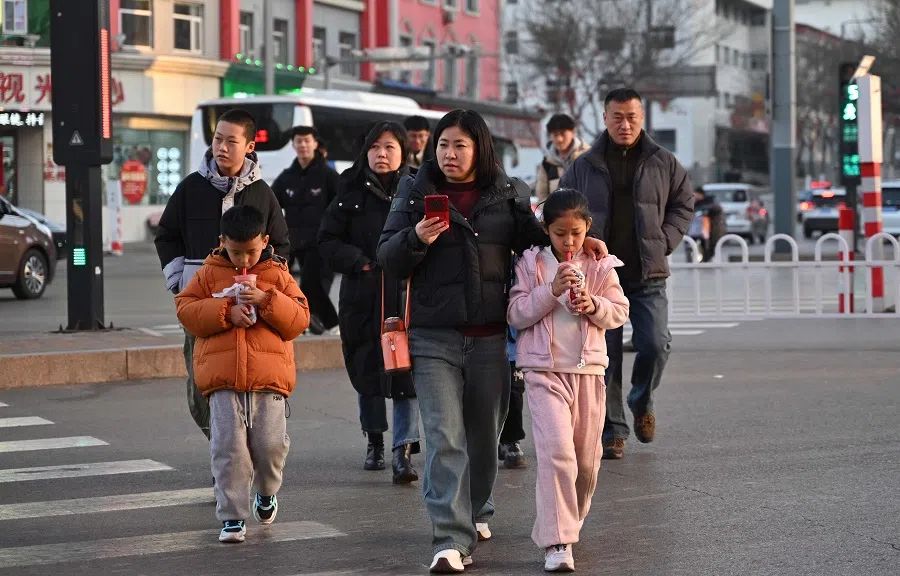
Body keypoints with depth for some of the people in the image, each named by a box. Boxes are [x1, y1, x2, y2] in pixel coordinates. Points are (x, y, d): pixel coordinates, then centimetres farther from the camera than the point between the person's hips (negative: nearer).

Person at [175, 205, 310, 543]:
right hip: (222, 377, 0)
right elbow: (186, 310, 2)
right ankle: (232, 517, 1)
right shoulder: (209, 274, 9)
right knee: (228, 446, -6)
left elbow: (299, 320, 2)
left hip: (269, 376, 0)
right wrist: (226, 312, -10)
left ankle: (267, 493, 31)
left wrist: (266, 300, -13)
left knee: (270, 444, -1)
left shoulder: (278, 276, 8)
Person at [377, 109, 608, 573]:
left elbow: (533, 239, 19)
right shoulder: (416, 193, 2)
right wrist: (416, 238, -20)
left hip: (490, 338, 3)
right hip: (434, 338, -2)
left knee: (483, 436, 16)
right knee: (444, 438, -12)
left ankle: (475, 512, 39)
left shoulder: (508, 195, 6)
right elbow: (387, 258, 0)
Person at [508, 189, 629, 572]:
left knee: (587, 457, 12)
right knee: (556, 453, -16)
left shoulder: (600, 266, 5)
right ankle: (557, 543, -17)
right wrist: (552, 290, -17)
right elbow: (516, 314, -5)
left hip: (588, 370, 3)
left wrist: (595, 305, -14)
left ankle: (572, 517, 37)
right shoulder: (531, 264, 0)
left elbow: (620, 311, 7)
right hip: (545, 371, -3)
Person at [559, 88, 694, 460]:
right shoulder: (583, 167, 4)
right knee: (605, 355, 0)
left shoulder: (663, 163, 6)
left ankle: (642, 402, 19)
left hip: (648, 275, 0)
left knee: (655, 344, -11)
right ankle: (612, 430, 8)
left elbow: (684, 205, 14)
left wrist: (665, 241, 0)